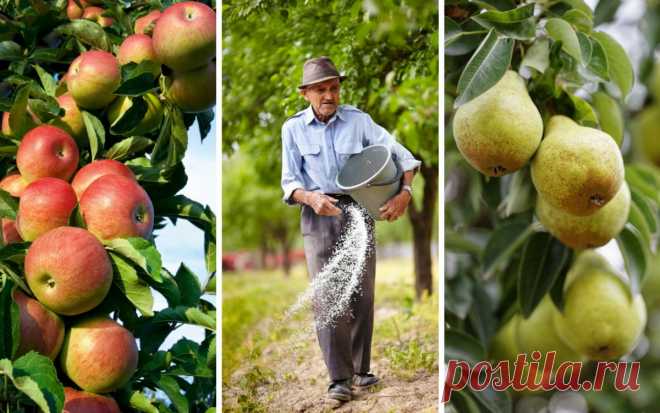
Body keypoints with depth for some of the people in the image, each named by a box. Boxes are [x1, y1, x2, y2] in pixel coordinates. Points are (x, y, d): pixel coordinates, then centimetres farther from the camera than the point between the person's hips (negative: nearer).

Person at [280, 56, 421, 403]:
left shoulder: (358, 121, -1)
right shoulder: (294, 128, 0)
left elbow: (400, 153, -5)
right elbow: (290, 181, -1)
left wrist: (405, 192, -21)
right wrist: (311, 198, -22)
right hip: (319, 215, -1)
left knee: (362, 294, 5)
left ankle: (361, 370, 17)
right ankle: (339, 378, -8)